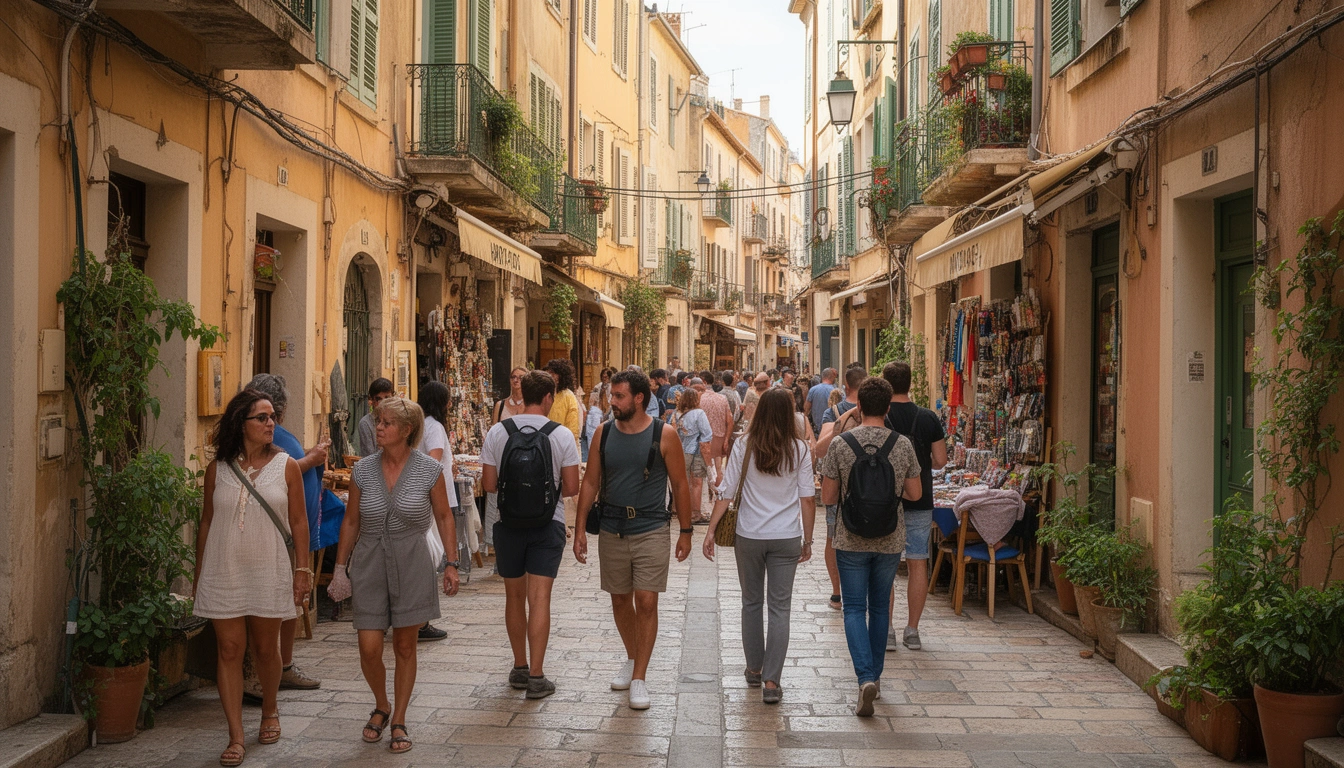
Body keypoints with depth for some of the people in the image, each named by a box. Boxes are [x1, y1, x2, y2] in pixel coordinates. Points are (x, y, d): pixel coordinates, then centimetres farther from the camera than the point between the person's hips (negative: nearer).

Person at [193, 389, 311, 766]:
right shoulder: (217, 469, 2)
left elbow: (298, 522, 2)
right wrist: (198, 574, 9)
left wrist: (302, 569, -3)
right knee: (229, 651, -2)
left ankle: (269, 710, 38)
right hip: (223, 573, 0)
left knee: (265, 649, 11)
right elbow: (206, 523, 8)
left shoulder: (286, 466, 0)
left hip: (269, 572, 0)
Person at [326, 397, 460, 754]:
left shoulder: (429, 470, -6)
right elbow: (351, 521, 7)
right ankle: (381, 706, 26)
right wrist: (340, 567, 7)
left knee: (405, 646, 6)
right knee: (369, 649, -2)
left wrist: (451, 564, -2)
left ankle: (399, 721, 21)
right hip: (369, 563, 2)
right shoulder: (363, 470, -1)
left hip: (411, 564, -1)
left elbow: (444, 517, 2)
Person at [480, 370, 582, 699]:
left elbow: (489, 483, -3)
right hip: (548, 524, -2)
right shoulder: (560, 435, -9)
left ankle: (520, 668, 25)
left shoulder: (498, 432, -5)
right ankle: (536, 676, -2)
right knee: (539, 599, 0)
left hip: (508, 524, 2)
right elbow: (572, 487, -7)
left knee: (514, 597, 15)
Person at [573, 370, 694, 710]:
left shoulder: (664, 435, -7)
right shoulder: (604, 433, 2)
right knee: (620, 600, 14)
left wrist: (685, 531, 1)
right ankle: (632, 659, 36)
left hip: (651, 531, -4)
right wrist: (580, 529, 3)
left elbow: (679, 484, -1)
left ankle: (639, 678, 1)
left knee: (646, 602, -7)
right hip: (612, 531, 4)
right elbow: (590, 482, 6)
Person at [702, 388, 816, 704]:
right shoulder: (799, 450, -3)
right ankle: (771, 681, -3)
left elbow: (726, 492, -4)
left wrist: (711, 531, 2)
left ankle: (754, 669, 28)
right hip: (786, 536, -1)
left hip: (749, 535, 1)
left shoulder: (745, 447, -3)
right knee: (780, 608, 2)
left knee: (751, 602, 17)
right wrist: (807, 540, 8)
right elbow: (808, 499, -2)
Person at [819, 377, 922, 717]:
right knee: (879, 606, 17)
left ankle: (866, 677, -13)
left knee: (854, 608, 4)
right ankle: (875, 675, 27)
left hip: (851, 541, -2)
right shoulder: (903, 445, -7)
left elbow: (827, 497, -6)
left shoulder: (840, 444, -10)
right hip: (890, 541, 2)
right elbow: (914, 494, 1)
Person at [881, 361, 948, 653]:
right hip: (920, 501, 2)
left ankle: (886, 631, 5)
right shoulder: (929, 418, -2)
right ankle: (912, 630, 12)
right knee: (918, 564, 9)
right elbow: (940, 461, 0)